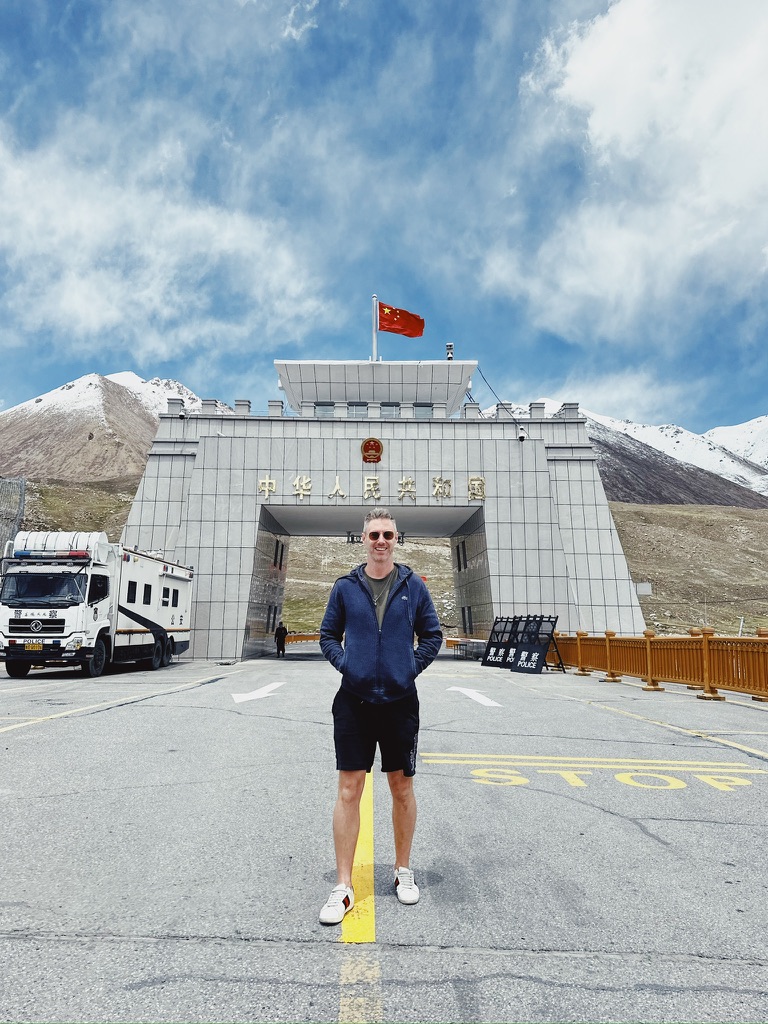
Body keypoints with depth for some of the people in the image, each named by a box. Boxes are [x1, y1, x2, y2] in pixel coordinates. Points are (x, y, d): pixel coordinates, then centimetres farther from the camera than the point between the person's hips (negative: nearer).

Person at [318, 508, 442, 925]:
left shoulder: (414, 586, 2)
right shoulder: (345, 587, 2)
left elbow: (432, 635, 8)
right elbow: (327, 635, 9)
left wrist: (413, 668, -3)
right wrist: (345, 664, -5)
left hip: (400, 701, 1)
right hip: (353, 701, 0)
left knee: (402, 788, 13)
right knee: (349, 790, 3)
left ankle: (403, 870, 34)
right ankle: (343, 887, 16)